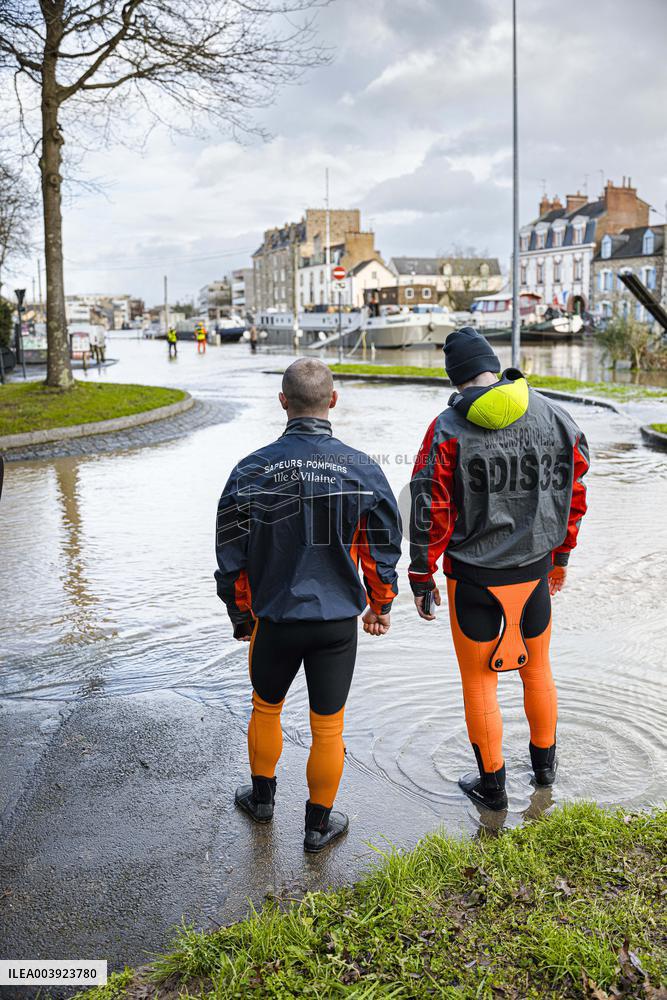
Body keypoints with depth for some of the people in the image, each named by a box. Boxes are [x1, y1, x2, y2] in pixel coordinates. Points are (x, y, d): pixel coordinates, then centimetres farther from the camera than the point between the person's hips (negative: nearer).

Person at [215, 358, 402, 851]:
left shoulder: (251, 471, -9)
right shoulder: (363, 469, -9)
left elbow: (232, 557, -2)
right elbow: (383, 550, -1)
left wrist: (241, 616, 12)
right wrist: (381, 607, 15)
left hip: (274, 619, 1)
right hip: (338, 622, 0)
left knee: (266, 708, 24)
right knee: (328, 727, 12)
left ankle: (262, 796, 43)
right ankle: (319, 823, 26)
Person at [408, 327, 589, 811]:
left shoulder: (448, 429, -13)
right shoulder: (554, 416, -1)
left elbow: (430, 511, -12)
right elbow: (575, 490, 7)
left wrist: (422, 577, -1)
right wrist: (561, 554, 19)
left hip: (474, 578, -4)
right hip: (535, 571, 4)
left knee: (479, 681, 11)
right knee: (538, 670, 23)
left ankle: (491, 783, 24)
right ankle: (545, 761, 41)